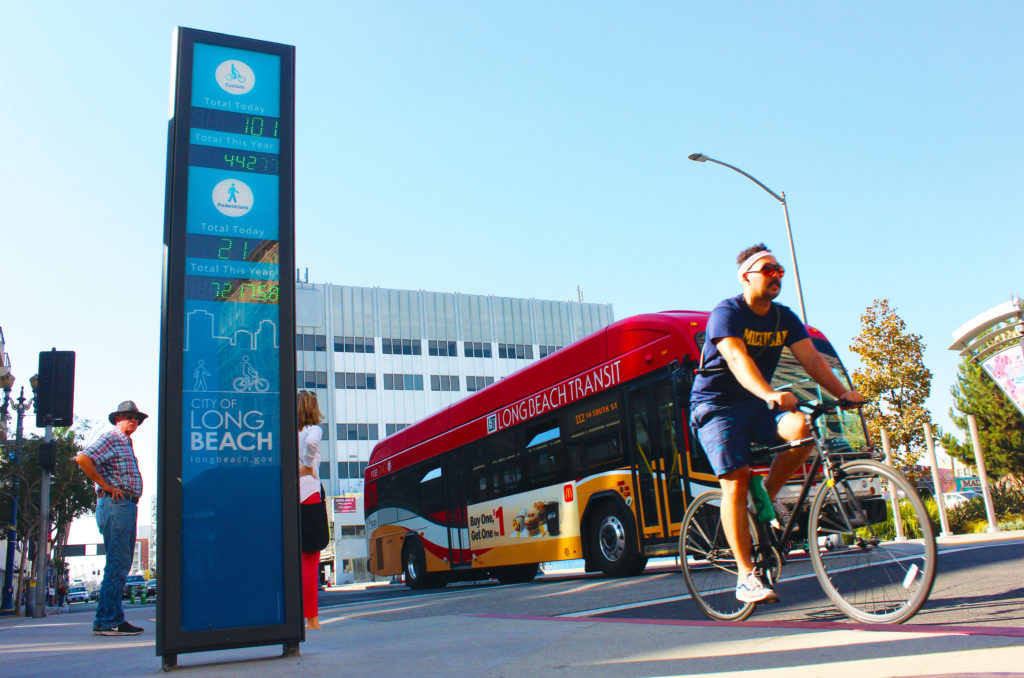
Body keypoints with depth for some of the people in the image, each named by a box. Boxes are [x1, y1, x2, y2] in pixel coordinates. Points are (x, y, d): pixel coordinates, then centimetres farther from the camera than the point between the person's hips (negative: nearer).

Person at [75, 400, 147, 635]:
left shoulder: (126, 444, 23)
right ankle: (108, 621, -6)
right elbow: (83, 458, -21)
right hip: (115, 504, -10)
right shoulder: (110, 438, -6)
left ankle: (109, 618, 17)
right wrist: (106, 486, -18)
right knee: (117, 565, -10)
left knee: (120, 565, 12)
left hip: (127, 506, 10)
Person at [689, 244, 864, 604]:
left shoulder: (785, 318, 5)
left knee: (800, 427, -25)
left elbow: (812, 359, -4)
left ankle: (768, 495, 0)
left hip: (757, 405, 5)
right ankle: (746, 577, -12)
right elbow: (737, 359, -32)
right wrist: (770, 394, -48)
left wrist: (842, 392, -21)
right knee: (735, 480, -17)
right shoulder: (727, 313, -15)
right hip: (716, 405, -5)